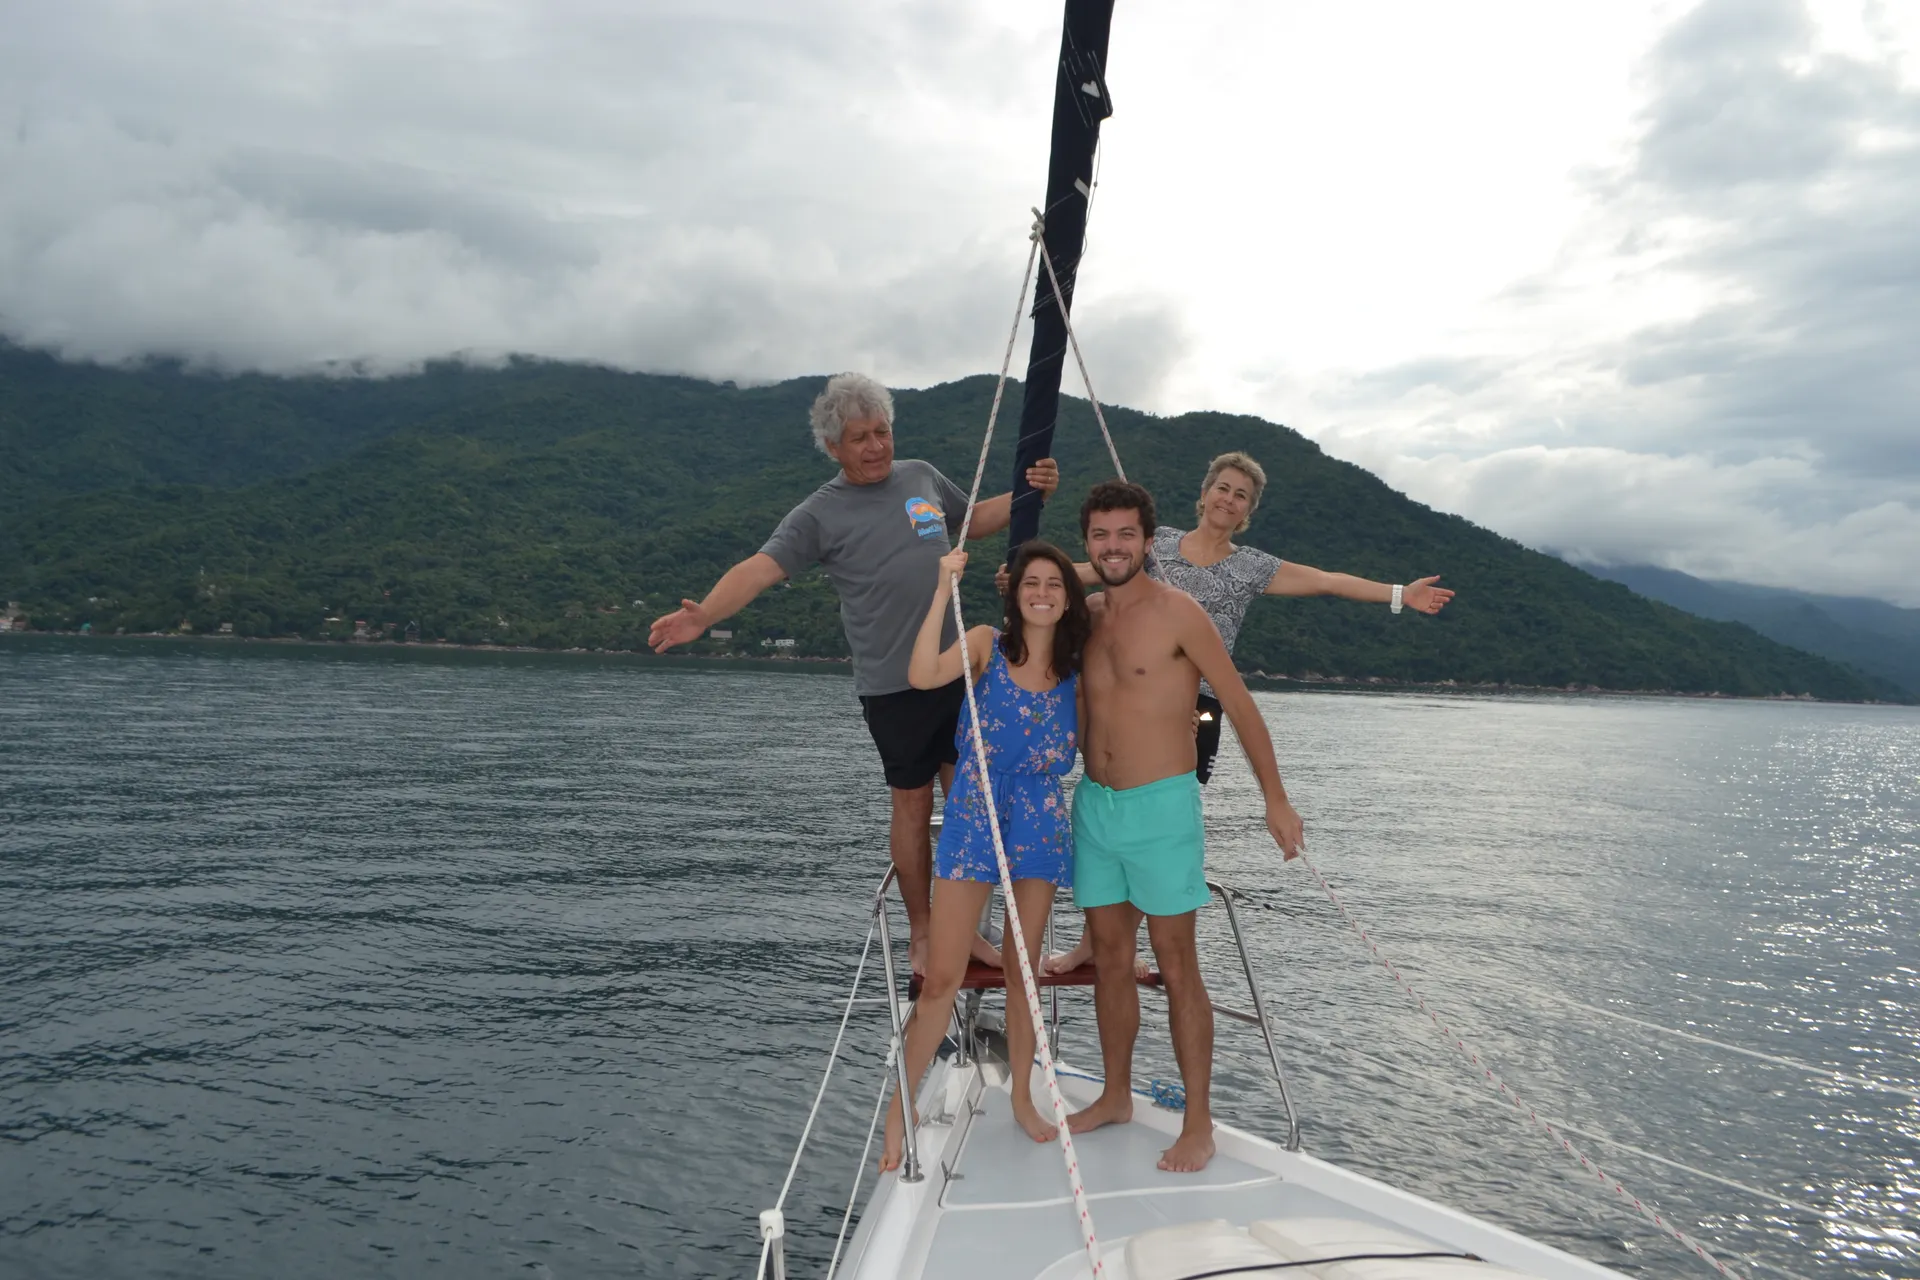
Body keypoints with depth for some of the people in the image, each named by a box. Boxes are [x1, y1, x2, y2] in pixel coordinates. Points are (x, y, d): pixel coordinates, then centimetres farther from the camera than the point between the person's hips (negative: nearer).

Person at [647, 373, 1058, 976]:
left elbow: (973, 520, 26)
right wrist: (703, 615, -33)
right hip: (893, 685, -4)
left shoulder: (922, 476, 10)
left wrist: (1028, 494, 12)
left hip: (957, 671, 5)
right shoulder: (820, 514, -5)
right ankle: (921, 936, 21)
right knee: (913, 806, 4)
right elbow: (762, 566, -17)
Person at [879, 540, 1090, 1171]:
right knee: (942, 976, -3)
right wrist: (944, 589, -22)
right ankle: (902, 1107, 13)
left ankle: (1022, 1098, 29)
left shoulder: (1076, 667, 6)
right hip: (973, 816, -3)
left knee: (1023, 970, 13)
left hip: (1041, 822, 3)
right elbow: (923, 675, -22)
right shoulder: (987, 644, -3)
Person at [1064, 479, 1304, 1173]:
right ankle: (1116, 1097, 29)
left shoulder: (1178, 613, -10)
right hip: (1094, 804, 6)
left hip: (1161, 806, -6)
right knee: (1109, 959, 14)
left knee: (1176, 964, -1)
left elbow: (1240, 705, -7)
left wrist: (1276, 798, -7)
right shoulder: (1084, 614, 7)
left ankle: (1198, 1125, 10)